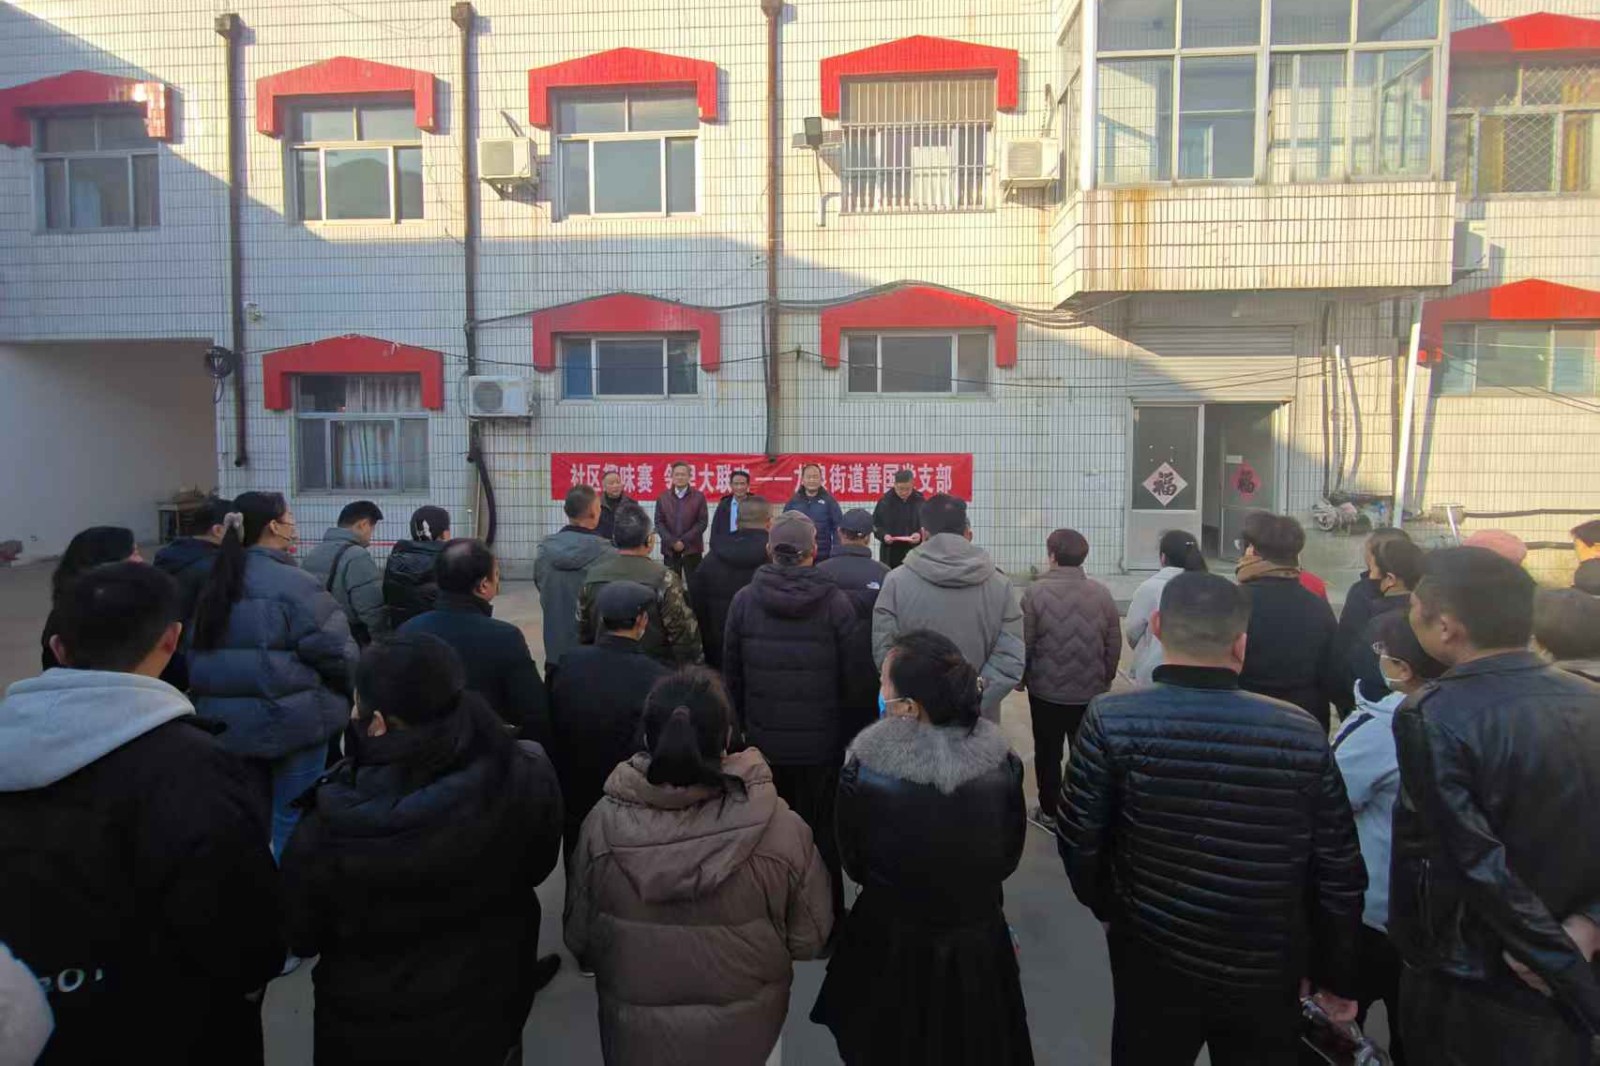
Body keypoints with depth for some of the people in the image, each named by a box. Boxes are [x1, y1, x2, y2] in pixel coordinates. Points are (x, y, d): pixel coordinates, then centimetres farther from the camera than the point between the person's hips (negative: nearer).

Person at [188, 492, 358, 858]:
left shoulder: (216, 585, 8)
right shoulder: (295, 585, -17)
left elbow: (198, 655, 13)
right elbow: (335, 650, -18)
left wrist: (210, 702, 20)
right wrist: (356, 690, 0)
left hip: (228, 722, 7)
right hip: (290, 721, -7)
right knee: (292, 818, 6)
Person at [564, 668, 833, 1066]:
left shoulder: (602, 824, -22)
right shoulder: (781, 828, -26)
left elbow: (578, 937, -7)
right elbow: (810, 939, -12)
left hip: (635, 1033, 1)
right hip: (743, 1031, 0)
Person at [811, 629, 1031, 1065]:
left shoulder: (864, 772, -26)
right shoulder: (1002, 763, -19)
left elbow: (855, 865, -8)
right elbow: (1009, 857, -2)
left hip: (892, 947, -2)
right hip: (979, 942, 2)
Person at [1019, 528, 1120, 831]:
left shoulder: (1036, 591, -16)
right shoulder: (1101, 593, -7)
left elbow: (1024, 643, -11)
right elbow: (1114, 644, 1)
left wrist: (1021, 677, 7)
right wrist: (1106, 678, 17)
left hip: (1046, 689, -2)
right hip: (1090, 691, 2)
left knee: (1048, 753, 13)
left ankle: (1050, 813, 23)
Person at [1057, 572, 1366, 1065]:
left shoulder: (1112, 720, -20)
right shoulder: (1303, 733, -14)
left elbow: (1079, 840, -13)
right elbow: (1340, 873, -6)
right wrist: (1337, 977, 10)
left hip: (1155, 967, -1)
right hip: (1269, 977, 2)